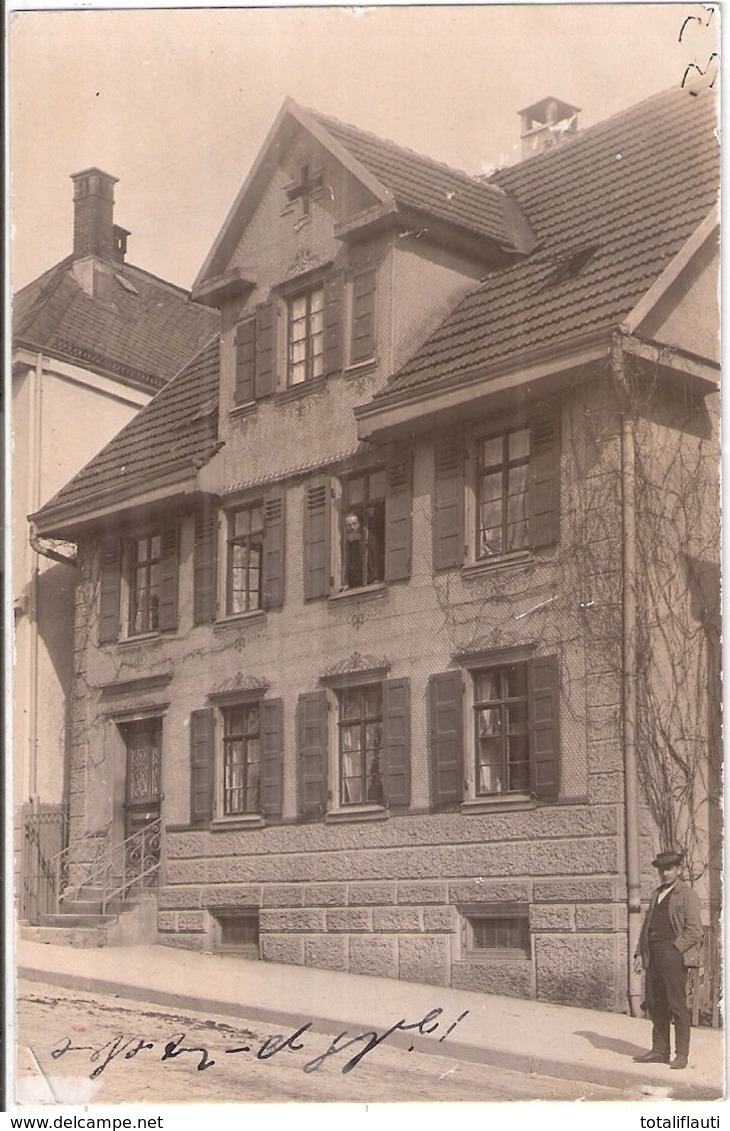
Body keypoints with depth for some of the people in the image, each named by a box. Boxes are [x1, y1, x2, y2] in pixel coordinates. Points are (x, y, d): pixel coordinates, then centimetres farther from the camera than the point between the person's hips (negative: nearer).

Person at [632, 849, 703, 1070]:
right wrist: (640, 953, 13)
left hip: (674, 954, -7)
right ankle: (659, 1051, 15)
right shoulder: (656, 895, 22)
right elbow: (646, 926, 22)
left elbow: (694, 931, -6)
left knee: (677, 1005, -5)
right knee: (655, 1003, 7)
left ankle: (682, 1054, 0)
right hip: (653, 955, 7)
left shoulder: (687, 894, 0)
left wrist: (674, 950, -12)